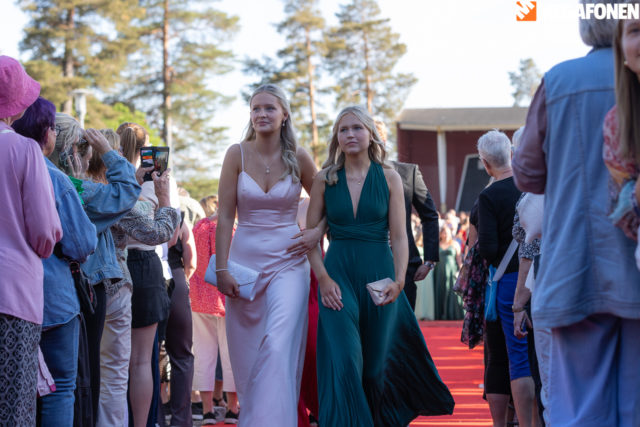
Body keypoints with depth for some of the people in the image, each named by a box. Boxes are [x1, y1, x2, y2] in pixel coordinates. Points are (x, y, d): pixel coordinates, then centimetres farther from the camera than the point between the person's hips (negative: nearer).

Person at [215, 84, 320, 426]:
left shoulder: (298, 157, 0)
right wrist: (221, 268, -6)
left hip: (288, 263, -1)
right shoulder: (237, 154, 0)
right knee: (246, 355, 6)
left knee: (278, 349, -16)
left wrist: (318, 232, -5)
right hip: (245, 262, 1)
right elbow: (224, 217, -1)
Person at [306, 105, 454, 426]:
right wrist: (323, 279, -9)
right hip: (338, 275, 0)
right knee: (343, 363, -11)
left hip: (378, 275, 1)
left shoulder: (389, 178, 3)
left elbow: (399, 237, 0)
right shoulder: (325, 180, 4)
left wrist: (399, 279, -12)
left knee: (376, 363, 7)